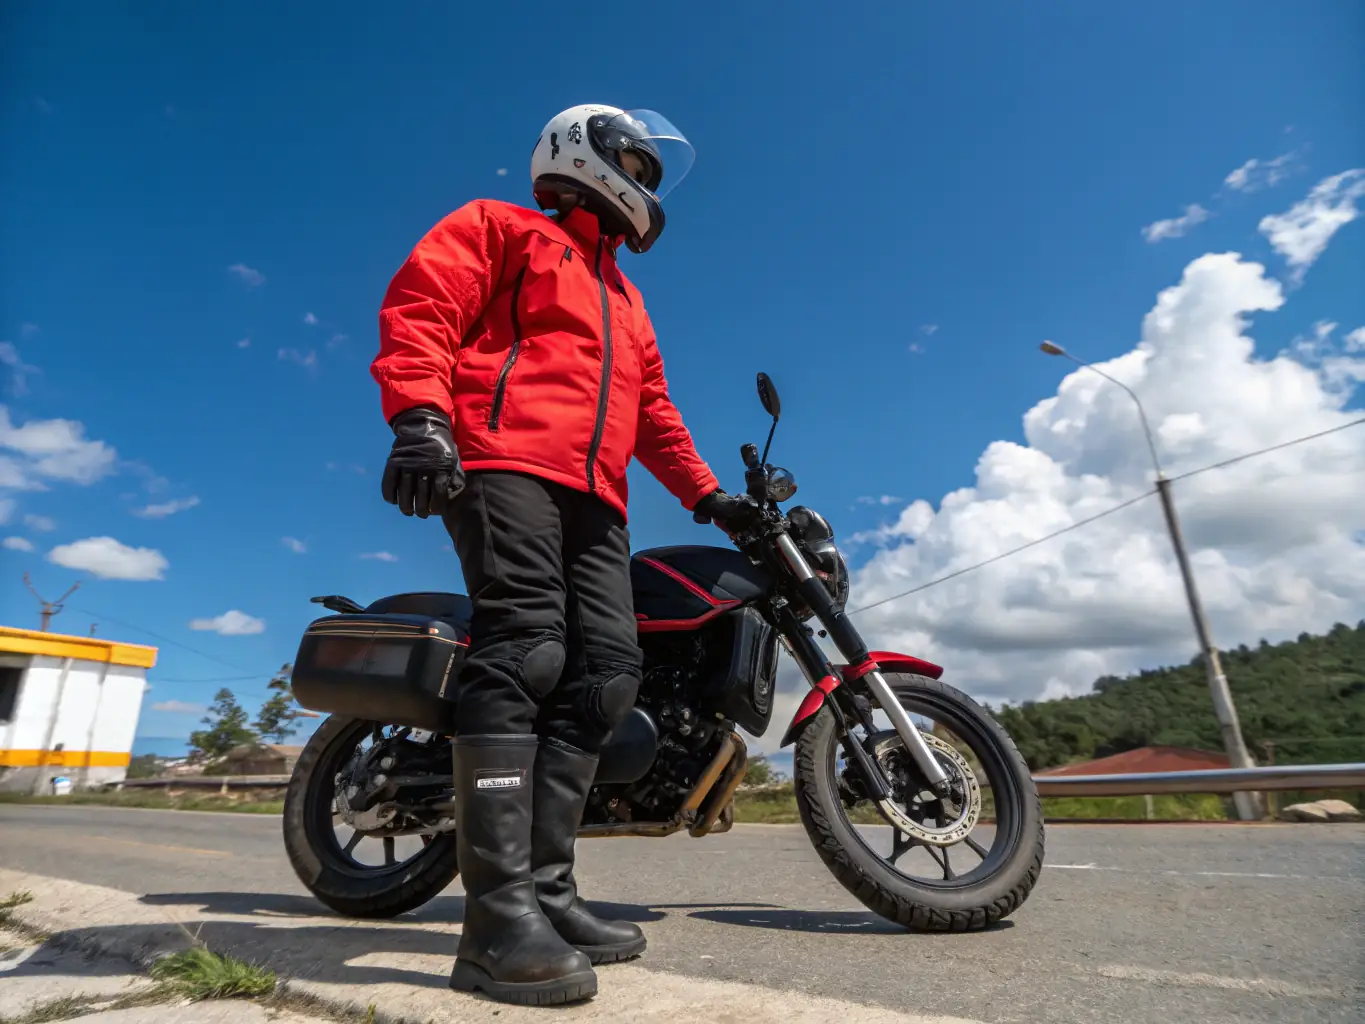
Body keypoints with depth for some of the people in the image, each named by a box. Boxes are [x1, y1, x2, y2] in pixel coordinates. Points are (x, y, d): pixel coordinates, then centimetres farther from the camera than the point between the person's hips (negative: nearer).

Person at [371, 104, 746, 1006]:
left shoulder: (624, 296, 36)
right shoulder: (505, 228, 15)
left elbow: (654, 408, 32)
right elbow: (420, 305, -1)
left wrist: (705, 493, 24)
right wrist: (420, 416, -19)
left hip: (595, 497, 8)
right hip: (506, 464, -7)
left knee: (606, 672, -6)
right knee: (527, 651, -23)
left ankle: (547, 889, -2)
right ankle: (500, 916, -20)